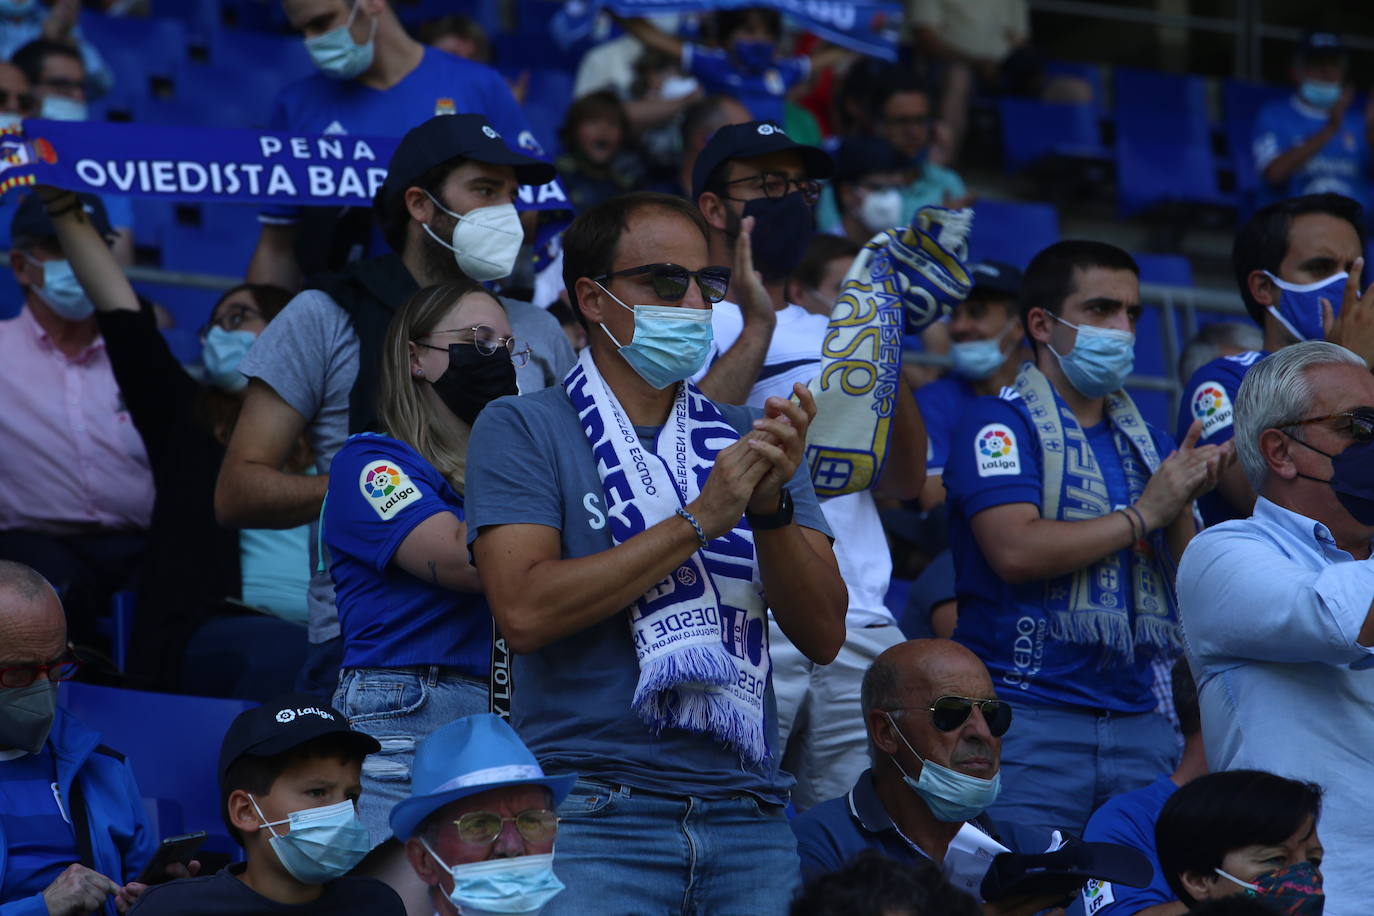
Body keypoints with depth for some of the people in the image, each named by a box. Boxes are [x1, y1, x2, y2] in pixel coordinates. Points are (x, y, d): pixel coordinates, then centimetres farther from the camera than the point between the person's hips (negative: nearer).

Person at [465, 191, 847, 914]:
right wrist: (700, 520, -13)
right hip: (593, 818, -4)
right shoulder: (522, 430, 2)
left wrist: (770, 507, -11)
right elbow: (524, 611, -13)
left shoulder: (748, 439, 14)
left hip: (747, 819, 4)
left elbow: (823, 636, 6)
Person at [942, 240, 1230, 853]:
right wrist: (1144, 514, -7)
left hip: (1138, 723, 5)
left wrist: (1184, 505, -5)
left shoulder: (1145, 440, 17)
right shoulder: (999, 424, -1)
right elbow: (1016, 552, -16)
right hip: (1029, 716, -5)